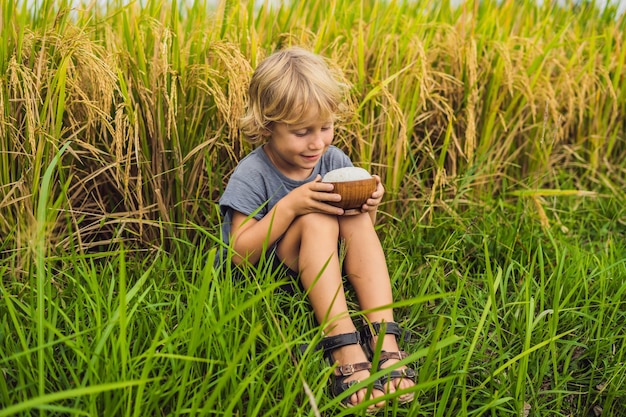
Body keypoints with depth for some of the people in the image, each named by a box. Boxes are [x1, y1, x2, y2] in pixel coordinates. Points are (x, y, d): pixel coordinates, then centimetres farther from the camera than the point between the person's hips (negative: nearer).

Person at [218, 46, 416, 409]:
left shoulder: (335, 160, -3)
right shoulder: (252, 176, -17)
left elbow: (360, 236, 5)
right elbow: (241, 255, -22)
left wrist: (368, 205, -19)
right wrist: (290, 205, -32)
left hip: (321, 270, 5)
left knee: (355, 217, -23)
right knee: (316, 220, -30)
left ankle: (384, 338, -32)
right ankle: (343, 346, -37)